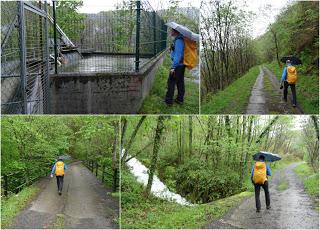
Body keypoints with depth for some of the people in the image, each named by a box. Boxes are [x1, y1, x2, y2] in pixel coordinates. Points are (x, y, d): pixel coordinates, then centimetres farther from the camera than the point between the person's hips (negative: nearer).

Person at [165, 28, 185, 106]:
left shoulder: (178, 40, -19)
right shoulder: (180, 39, 12)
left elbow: (177, 54, -24)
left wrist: (173, 67, -25)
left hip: (177, 65, -10)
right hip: (181, 64, 10)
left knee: (171, 82, -5)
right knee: (180, 82, 14)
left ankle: (169, 100, -1)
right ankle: (180, 99, 23)